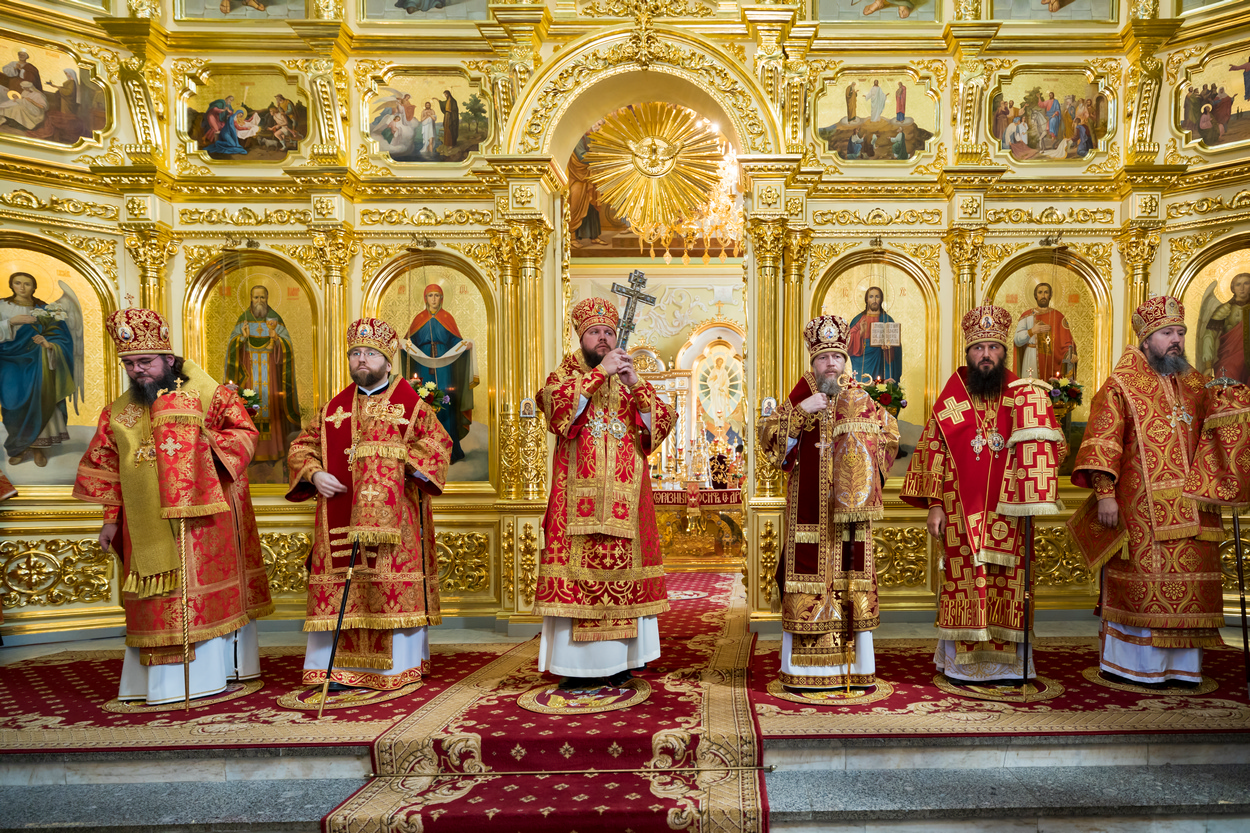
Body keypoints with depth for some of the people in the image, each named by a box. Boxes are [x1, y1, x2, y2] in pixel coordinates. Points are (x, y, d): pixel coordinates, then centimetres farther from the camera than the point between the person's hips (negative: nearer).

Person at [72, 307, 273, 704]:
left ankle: (218, 668, 12)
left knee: (208, 589, 2)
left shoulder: (208, 395, -3)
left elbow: (244, 432, -6)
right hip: (149, 525, 4)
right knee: (157, 599, 6)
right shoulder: (119, 412, 11)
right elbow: (106, 469, 14)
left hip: (204, 515, -4)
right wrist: (111, 519, 9)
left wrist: (208, 442, -22)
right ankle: (162, 682, 15)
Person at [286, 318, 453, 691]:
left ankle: (400, 666, 9)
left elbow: (438, 441, -5)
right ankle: (337, 669, 8)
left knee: (394, 589, -2)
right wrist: (314, 475, -2)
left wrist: (401, 459, -19)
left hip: (393, 517, -3)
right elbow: (302, 447, 17)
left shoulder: (409, 402, 4)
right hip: (342, 517, 3)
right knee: (340, 590, 1)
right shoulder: (334, 408, 15)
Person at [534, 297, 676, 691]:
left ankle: (618, 661, 11)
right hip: (578, 497, -2)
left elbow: (662, 423, 2)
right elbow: (556, 404, -15)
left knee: (621, 573, 2)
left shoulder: (631, 382, 16)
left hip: (624, 499, 3)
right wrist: (600, 372, -16)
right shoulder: (565, 375, 9)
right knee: (578, 571, -7)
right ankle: (579, 664, 0)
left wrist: (636, 385, -11)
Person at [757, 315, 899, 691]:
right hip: (809, 511, -2)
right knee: (809, 577, -3)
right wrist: (801, 411, -15)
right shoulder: (799, 399, 4)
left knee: (852, 575, 3)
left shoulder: (861, 401, 9)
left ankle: (855, 666, 14)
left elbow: (888, 437, 17)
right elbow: (768, 439, -6)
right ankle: (804, 670, 5)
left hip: (850, 506, 2)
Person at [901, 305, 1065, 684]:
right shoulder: (950, 401, 4)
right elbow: (933, 454, 3)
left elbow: (1053, 448, 7)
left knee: (1007, 584, 3)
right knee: (964, 583, 2)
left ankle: (1006, 660, 14)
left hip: (1007, 511, 1)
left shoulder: (1024, 397, 6)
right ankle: (964, 662, 11)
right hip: (961, 511, -1)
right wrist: (934, 505, -3)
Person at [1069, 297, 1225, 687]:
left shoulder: (1194, 384, 13)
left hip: (1189, 507, 6)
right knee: (1141, 581, -1)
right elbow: (1102, 442, -11)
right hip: (1141, 507, -6)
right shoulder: (1121, 385, -4)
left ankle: (1181, 662, 16)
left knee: (1187, 583, 6)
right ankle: (1130, 662, 10)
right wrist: (1104, 493, -17)